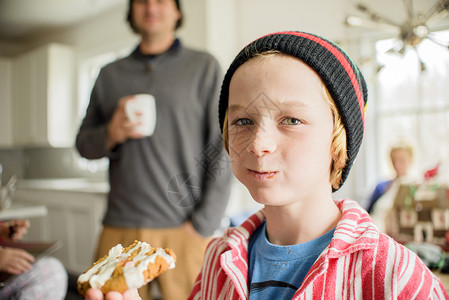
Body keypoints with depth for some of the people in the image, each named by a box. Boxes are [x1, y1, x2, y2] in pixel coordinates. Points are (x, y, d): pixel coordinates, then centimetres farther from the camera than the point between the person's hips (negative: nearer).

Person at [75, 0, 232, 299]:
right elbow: (84, 144, 16)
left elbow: (222, 149, -2)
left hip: (182, 231, -2)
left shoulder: (204, 66, 3)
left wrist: (203, 224, -8)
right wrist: (111, 134, -7)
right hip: (119, 229, 3)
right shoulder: (110, 75, 13)